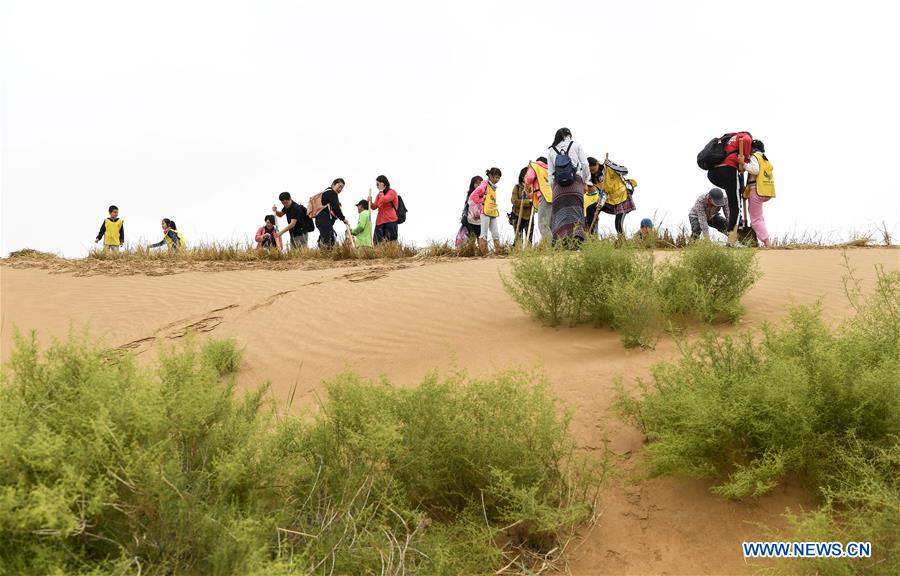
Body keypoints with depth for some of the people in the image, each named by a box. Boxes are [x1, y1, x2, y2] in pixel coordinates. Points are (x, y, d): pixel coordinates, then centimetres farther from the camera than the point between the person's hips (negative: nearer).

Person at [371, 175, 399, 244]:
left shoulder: (392, 192, -1)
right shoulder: (379, 194, 20)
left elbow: (384, 200, -17)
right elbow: (374, 206, 14)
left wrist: (381, 191, -6)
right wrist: (370, 202, -5)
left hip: (390, 221, -6)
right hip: (380, 221, 6)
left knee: (390, 243, -10)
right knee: (379, 243, -4)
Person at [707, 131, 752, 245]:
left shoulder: (727, 138, 34)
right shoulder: (746, 136, 14)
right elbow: (745, 140, -10)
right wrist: (744, 162, -5)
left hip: (712, 172, 7)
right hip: (728, 170, -7)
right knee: (735, 206, -4)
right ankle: (732, 241, -13)